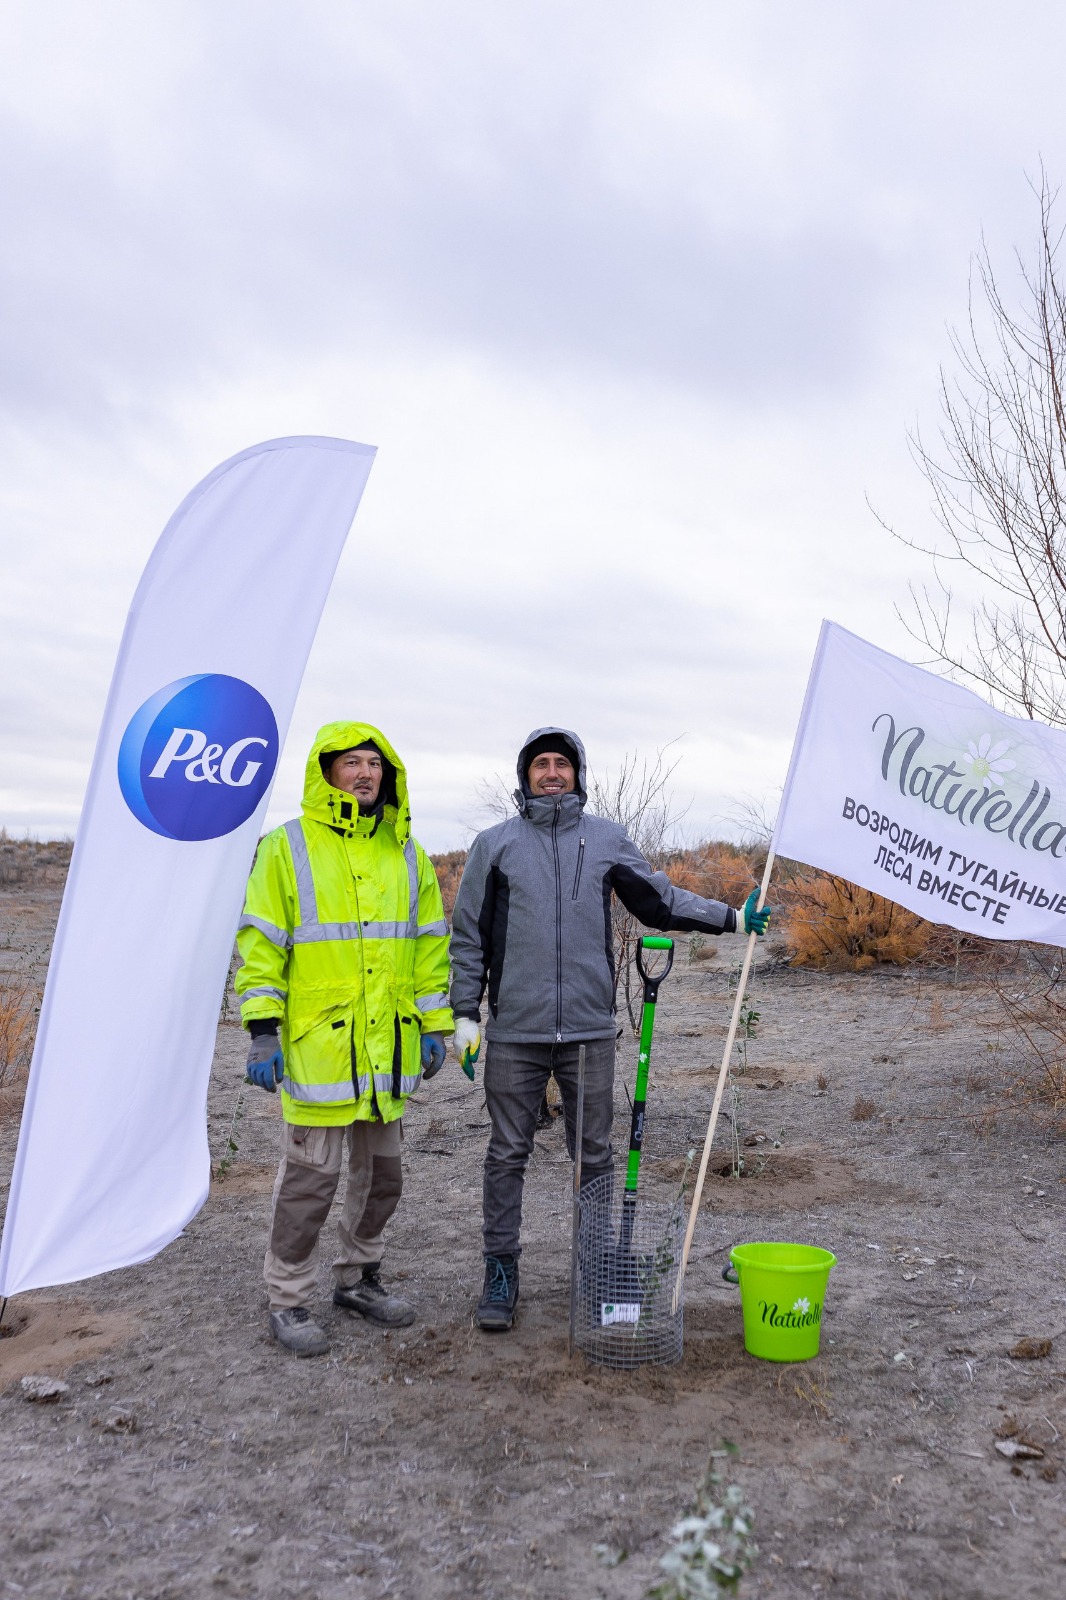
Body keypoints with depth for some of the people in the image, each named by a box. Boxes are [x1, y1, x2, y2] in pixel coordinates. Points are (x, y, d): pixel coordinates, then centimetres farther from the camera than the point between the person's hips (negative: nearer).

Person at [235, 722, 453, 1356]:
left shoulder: (407, 853, 10)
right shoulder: (287, 847, -3)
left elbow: (429, 944, 13)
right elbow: (261, 946, -6)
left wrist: (434, 1026, 9)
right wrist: (262, 1032, -12)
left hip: (389, 1046, 5)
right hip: (317, 1043, -5)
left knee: (382, 1171, 16)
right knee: (311, 1175, 2)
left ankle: (359, 1279, 35)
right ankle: (289, 1300, 20)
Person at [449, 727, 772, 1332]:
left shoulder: (608, 839, 7)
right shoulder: (496, 843, 3)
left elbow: (660, 900, 15)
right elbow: (469, 936, 5)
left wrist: (732, 917, 9)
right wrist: (465, 1014, 1)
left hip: (590, 1030, 1)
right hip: (515, 1032, -1)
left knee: (595, 1157, 11)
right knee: (508, 1155, 7)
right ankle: (502, 1271, 21)